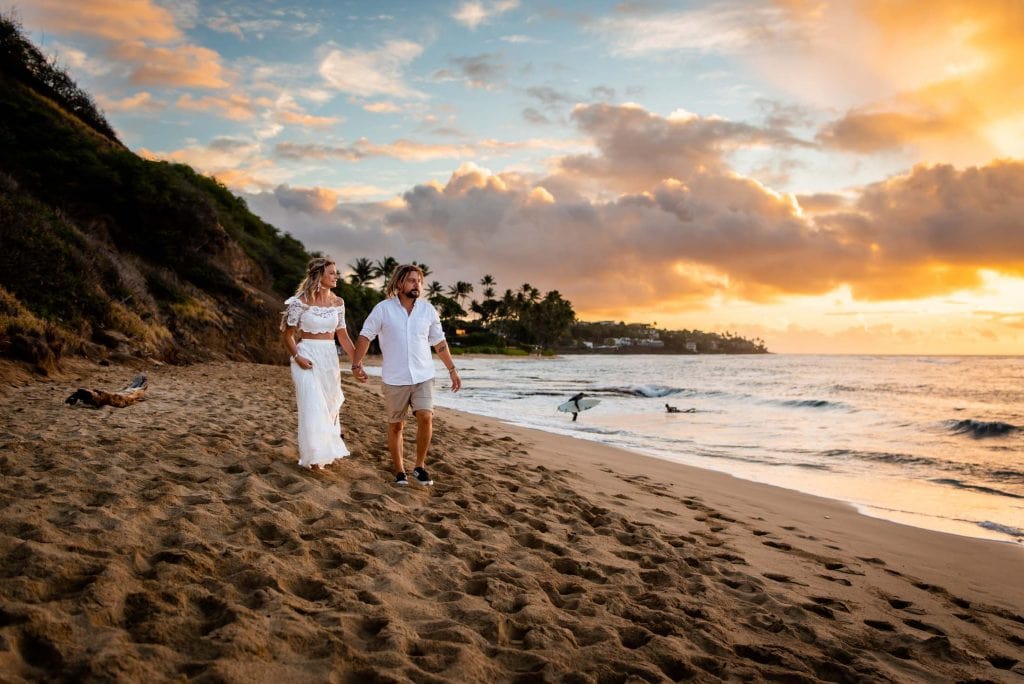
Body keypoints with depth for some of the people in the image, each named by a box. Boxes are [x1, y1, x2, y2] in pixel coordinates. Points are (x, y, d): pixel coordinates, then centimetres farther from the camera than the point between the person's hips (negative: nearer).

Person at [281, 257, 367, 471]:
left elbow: (343, 336, 8)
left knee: (330, 407, 10)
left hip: (330, 358, 5)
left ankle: (328, 450, 25)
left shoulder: (337, 302, 5)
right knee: (312, 407, -7)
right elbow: (287, 334, -2)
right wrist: (296, 357, -16)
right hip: (307, 358, -5)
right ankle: (314, 456, 5)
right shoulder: (301, 301, -9)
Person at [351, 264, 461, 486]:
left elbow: (439, 342, 11)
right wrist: (357, 364, -8)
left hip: (423, 376, 1)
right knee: (396, 426, 7)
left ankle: (420, 466, 2)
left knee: (426, 418, -15)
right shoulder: (383, 309, -4)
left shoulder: (428, 310, 3)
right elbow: (365, 336, 0)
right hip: (394, 379, -1)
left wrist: (452, 370, 11)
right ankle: (399, 470, 23)